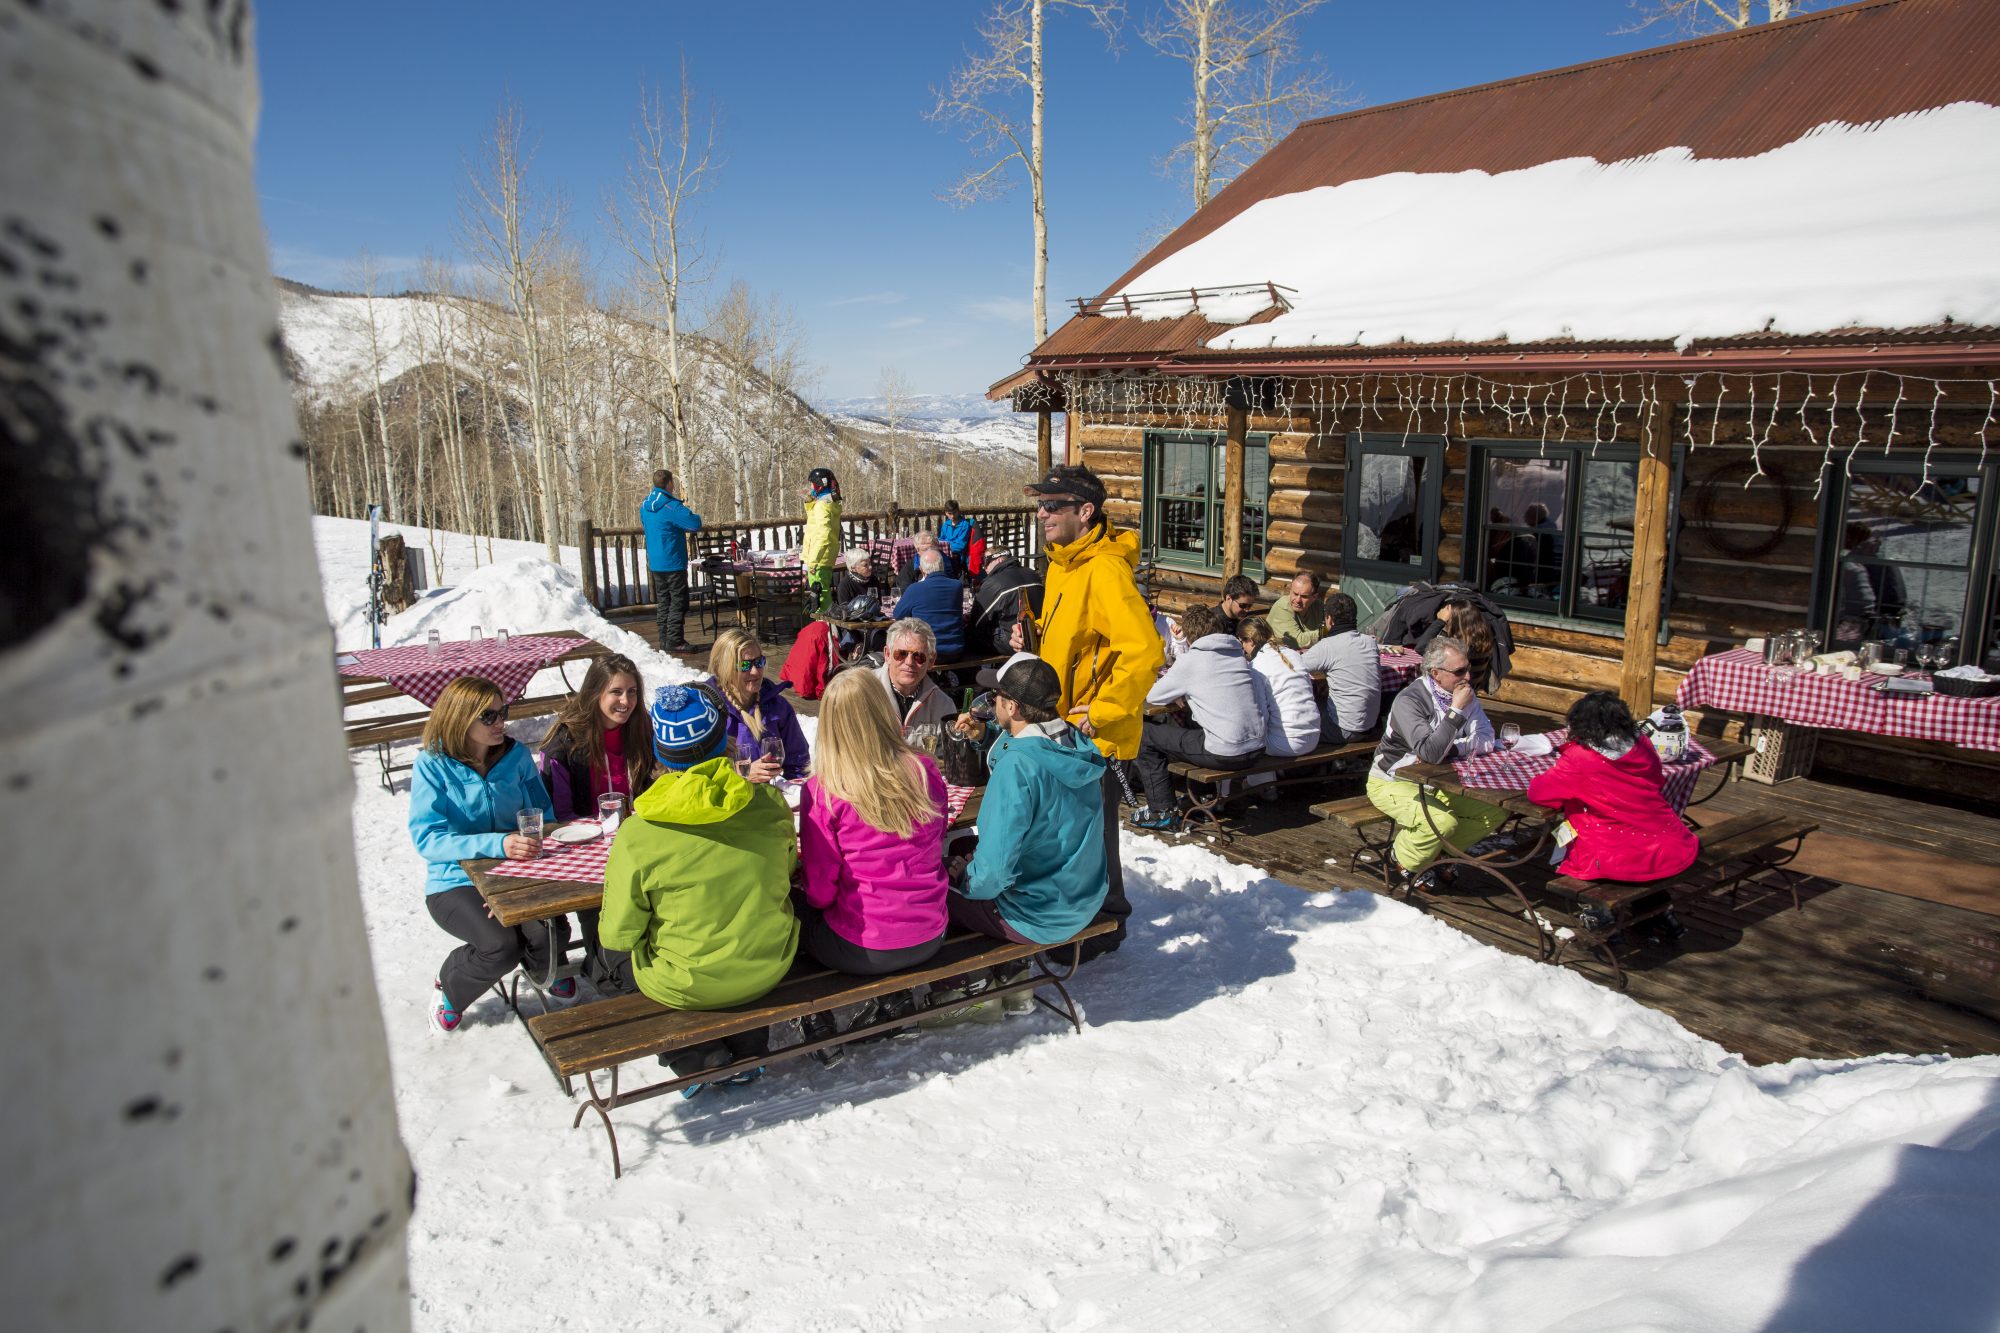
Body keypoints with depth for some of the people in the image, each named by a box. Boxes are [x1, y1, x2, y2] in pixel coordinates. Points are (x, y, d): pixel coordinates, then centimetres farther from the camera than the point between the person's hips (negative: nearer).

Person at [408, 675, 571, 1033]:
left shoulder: (517, 755, 0)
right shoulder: (432, 765, -10)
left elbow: (544, 816, 5)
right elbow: (427, 838, -19)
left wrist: (530, 844, -19)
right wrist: (498, 844, -33)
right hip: (456, 882, -3)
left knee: (552, 932, -25)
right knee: (502, 945, -29)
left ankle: (541, 970, 16)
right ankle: (450, 986, 8)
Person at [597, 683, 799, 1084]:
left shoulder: (637, 834, -23)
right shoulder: (770, 803, -14)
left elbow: (619, 933, -11)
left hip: (686, 985, -3)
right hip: (768, 968, 3)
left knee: (612, 953, 26)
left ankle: (694, 1055, 17)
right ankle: (747, 1047, 34)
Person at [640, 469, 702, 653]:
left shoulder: (645, 507, 9)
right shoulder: (671, 507, -18)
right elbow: (695, 524, -25)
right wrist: (693, 514, -1)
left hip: (655, 563, 8)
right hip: (673, 562, -8)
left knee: (663, 601, 14)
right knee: (678, 601, -2)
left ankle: (664, 640, 17)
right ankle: (674, 641, -4)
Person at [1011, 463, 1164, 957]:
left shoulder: (1105, 571, -22)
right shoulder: (1063, 563, 9)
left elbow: (1144, 652, -32)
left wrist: (1101, 715, -26)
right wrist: (1033, 637, 3)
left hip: (1094, 734, -9)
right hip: (1063, 725, 9)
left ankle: (1104, 926, 24)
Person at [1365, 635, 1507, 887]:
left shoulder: (1464, 693, -2)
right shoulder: (1409, 700, -25)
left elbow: (1486, 740, -6)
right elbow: (1430, 753, -35)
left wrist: (1450, 749, -22)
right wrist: (1456, 711, -32)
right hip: (1393, 782, -7)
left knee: (1495, 812, -5)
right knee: (1443, 822, -31)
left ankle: (1435, 855, 11)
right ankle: (1401, 861, -1)